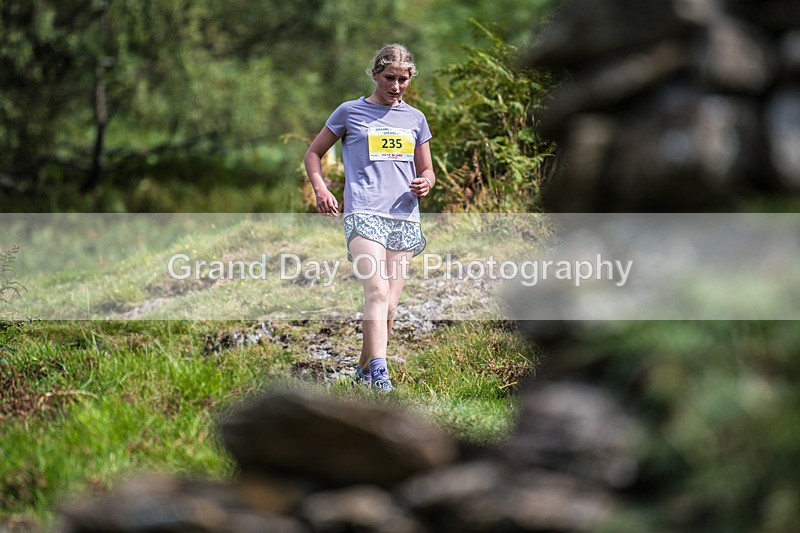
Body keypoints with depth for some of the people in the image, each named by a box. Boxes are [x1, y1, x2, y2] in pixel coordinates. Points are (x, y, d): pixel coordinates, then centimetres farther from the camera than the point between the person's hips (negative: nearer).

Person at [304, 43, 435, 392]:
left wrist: (425, 184, 0)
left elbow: (427, 171, 25)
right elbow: (313, 153, 15)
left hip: (404, 218, 4)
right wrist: (320, 188, -3)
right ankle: (379, 371, -31)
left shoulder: (415, 119, 18)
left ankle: (364, 370, 18)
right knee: (377, 291, -23)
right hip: (364, 215, -4)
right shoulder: (351, 112, 8)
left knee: (389, 305, 3)